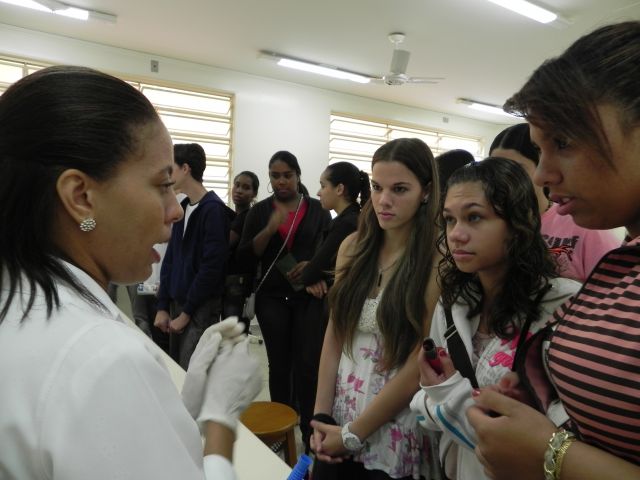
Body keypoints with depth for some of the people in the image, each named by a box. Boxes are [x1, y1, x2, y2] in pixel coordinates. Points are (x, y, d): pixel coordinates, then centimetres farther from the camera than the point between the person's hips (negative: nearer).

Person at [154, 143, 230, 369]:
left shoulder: (214, 209, -14)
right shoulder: (182, 208, 9)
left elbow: (212, 267, -17)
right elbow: (169, 259, 10)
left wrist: (186, 312, -12)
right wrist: (163, 307, 5)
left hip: (201, 307, -7)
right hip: (176, 303, 7)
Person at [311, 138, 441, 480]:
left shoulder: (438, 261, -16)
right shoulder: (353, 246, -2)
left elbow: (419, 366, -17)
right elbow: (334, 334, 2)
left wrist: (352, 434, -11)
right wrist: (321, 416, -1)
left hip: (395, 435, -4)